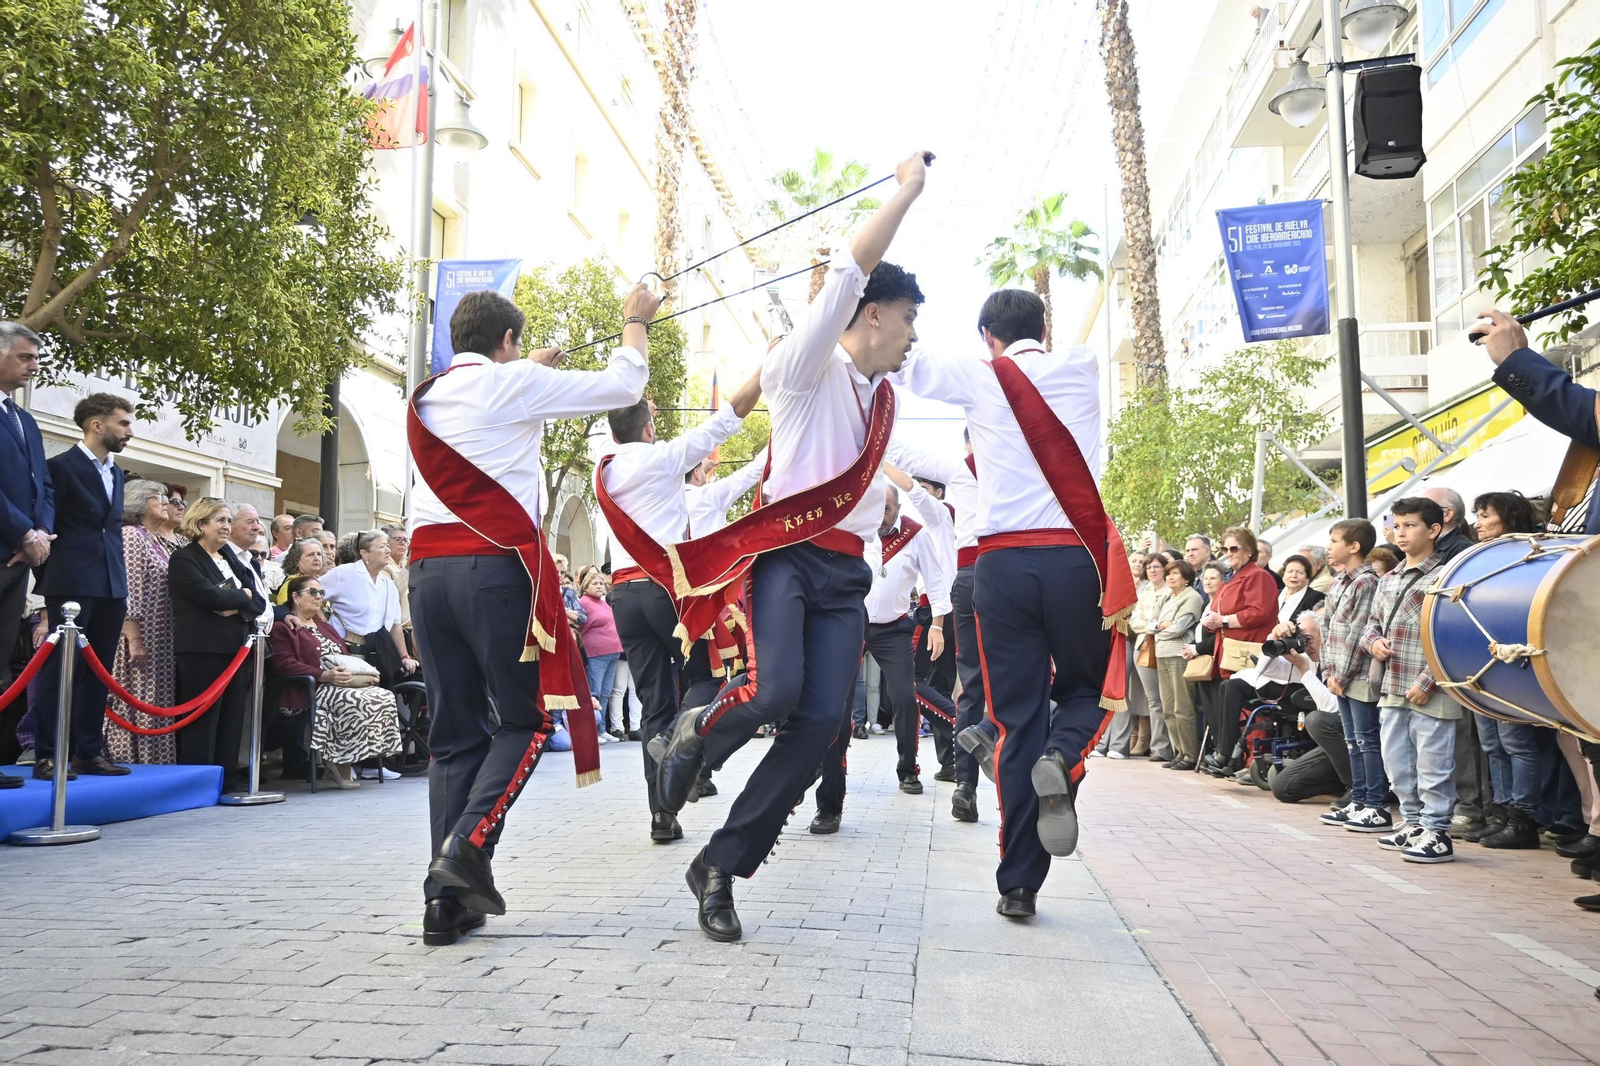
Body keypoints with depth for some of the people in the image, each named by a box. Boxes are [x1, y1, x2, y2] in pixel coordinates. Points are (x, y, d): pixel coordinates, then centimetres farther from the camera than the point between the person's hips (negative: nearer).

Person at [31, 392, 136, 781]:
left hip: (111, 588, 7)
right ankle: (47, 756, 1)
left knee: (97, 672, 8)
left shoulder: (116, 472, 17)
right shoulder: (62, 466, -4)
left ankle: (89, 752, 13)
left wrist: (121, 583, 14)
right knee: (60, 670, -3)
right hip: (72, 586, -7)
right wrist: (49, 584, -4)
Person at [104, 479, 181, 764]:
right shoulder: (130, 535, -8)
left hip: (162, 643, 8)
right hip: (140, 639, -8)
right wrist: (134, 639, -21)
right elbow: (126, 591, -16)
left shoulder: (163, 543, 17)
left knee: (157, 707, 8)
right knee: (136, 705, -6)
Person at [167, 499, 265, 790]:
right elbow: (210, 596, -19)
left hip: (236, 648, 7)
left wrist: (236, 608, -10)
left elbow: (258, 602, 10)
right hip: (203, 650, -7)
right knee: (203, 720, -5)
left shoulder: (232, 559, 20)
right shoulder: (184, 559, -3)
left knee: (232, 719, 6)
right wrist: (242, 596, -2)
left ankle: (227, 779, 12)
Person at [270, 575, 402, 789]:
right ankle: (342, 766, -22)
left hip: (345, 683, 8)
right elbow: (285, 664, -8)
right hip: (312, 689, -8)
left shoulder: (324, 626, 34)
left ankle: (343, 761, -18)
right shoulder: (282, 628, 8)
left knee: (385, 697, -22)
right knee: (357, 702, -36)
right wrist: (325, 675, -21)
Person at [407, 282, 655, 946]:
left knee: (454, 733, 7)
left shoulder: (424, 399, 18)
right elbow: (622, 388, 6)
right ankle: (468, 844, -15)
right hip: (496, 567, -6)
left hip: (428, 569, 6)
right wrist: (635, 323, 22)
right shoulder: (514, 383, 1)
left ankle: (446, 899, 3)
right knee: (526, 720, 5)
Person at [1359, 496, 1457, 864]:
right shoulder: (1389, 579, 15)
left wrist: (1427, 682, -18)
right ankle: (1413, 822, 28)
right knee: (1398, 763, 15)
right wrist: (1373, 641, 1)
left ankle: (1436, 833, 7)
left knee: (1433, 764, -2)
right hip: (1392, 690, 8)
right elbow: (1373, 622, 24)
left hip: (1429, 693, -8)